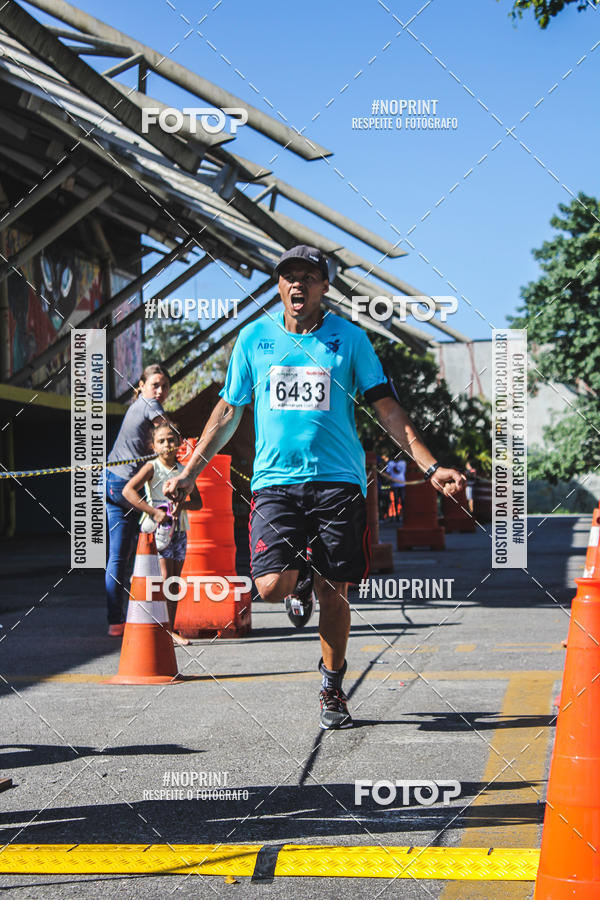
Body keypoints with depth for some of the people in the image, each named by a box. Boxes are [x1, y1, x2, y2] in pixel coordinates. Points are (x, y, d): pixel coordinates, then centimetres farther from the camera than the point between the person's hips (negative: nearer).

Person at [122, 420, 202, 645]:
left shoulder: (184, 470, 8)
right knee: (164, 579, -10)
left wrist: (182, 505, -13)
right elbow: (128, 490, -17)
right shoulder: (152, 468, -5)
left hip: (179, 528, 5)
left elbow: (198, 502, 10)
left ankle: (171, 629, 13)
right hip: (158, 528, -5)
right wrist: (154, 512, -20)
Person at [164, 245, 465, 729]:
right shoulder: (254, 337, 8)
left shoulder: (350, 338, 4)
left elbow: (387, 408, 5)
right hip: (275, 480, 1)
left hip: (339, 480, 0)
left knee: (334, 594, 1)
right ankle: (300, 576, 23)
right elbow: (229, 410, 16)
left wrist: (431, 466, -5)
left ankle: (332, 689, 23)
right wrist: (189, 472, 14)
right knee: (272, 586, -15)